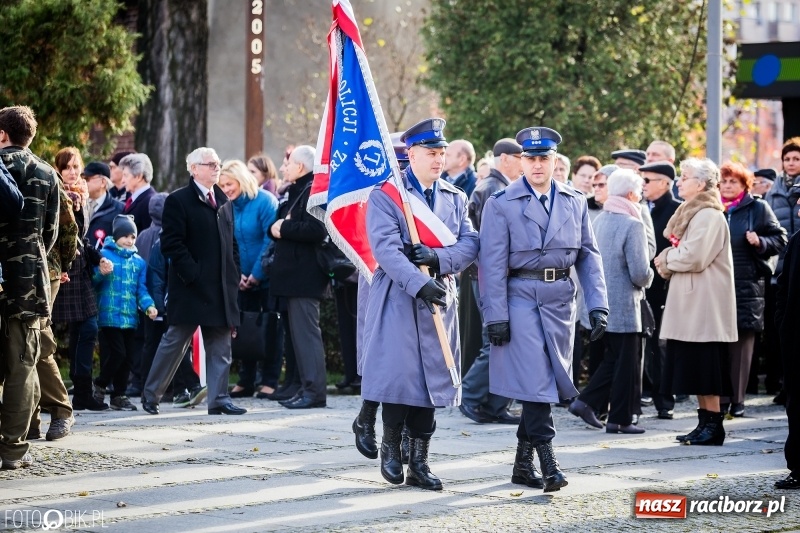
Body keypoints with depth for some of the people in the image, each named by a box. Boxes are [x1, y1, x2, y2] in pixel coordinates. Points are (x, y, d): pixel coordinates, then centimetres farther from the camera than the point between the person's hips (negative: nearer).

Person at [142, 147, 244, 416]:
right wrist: (192, 275, -17)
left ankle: (219, 399, 6)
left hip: (221, 288, 6)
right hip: (191, 288, -6)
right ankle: (151, 394, 12)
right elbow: (172, 244, -12)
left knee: (220, 346, 4)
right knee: (175, 342, 1)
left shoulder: (224, 202, 16)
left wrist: (234, 275, 9)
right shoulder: (178, 201, -6)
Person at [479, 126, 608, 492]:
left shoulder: (575, 202, 10)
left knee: (550, 379, 7)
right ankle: (547, 462, -11)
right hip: (521, 297, -4)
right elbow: (492, 264, -5)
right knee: (535, 379, -12)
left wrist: (597, 304, 1)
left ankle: (523, 463, 16)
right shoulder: (502, 204, -2)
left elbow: (588, 256, 10)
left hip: (560, 298, 4)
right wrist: (495, 316, -11)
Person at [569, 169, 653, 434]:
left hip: (601, 303, 7)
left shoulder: (598, 221, 7)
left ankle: (586, 402, 11)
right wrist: (646, 279, 3)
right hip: (623, 305, -7)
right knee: (627, 363, 3)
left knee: (613, 359, 19)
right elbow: (640, 271, -19)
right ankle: (620, 419, 7)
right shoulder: (632, 225, -16)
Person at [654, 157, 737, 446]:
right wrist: (668, 264, -1)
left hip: (705, 302, -10)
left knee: (705, 368, -8)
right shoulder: (691, 213, 18)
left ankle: (713, 425, -5)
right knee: (695, 368, 8)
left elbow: (694, 257, -21)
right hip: (690, 302, 10)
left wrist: (667, 259, -5)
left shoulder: (709, 216, -13)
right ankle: (704, 422, 11)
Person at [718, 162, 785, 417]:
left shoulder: (758, 208, 3)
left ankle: (737, 399, 5)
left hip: (746, 287, -2)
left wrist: (760, 242, -14)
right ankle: (721, 397, 5)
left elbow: (780, 239, 3)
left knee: (741, 344, 0)